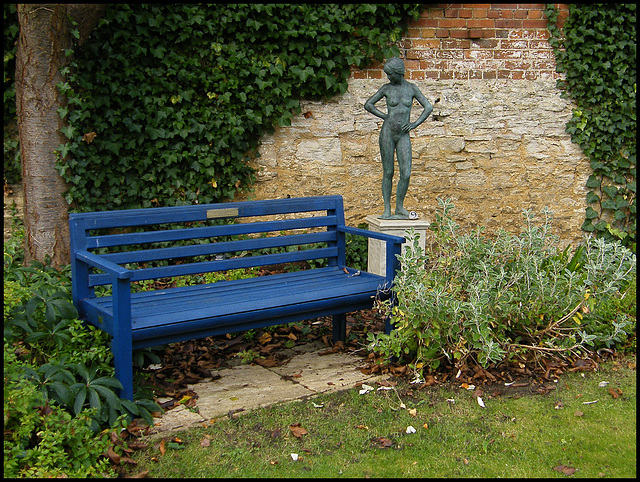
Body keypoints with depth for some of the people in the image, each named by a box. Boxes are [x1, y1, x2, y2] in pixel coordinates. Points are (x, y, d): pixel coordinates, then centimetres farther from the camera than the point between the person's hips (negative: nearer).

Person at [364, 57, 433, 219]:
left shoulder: (412, 88, 6)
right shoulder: (387, 88, 3)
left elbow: (428, 107, 7)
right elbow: (368, 104, 8)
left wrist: (415, 124, -3)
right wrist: (386, 117, 0)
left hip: (404, 135, 1)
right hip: (388, 133, -1)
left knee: (406, 174, -7)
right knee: (388, 173, 1)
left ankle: (399, 207, 8)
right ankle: (387, 209, 7)